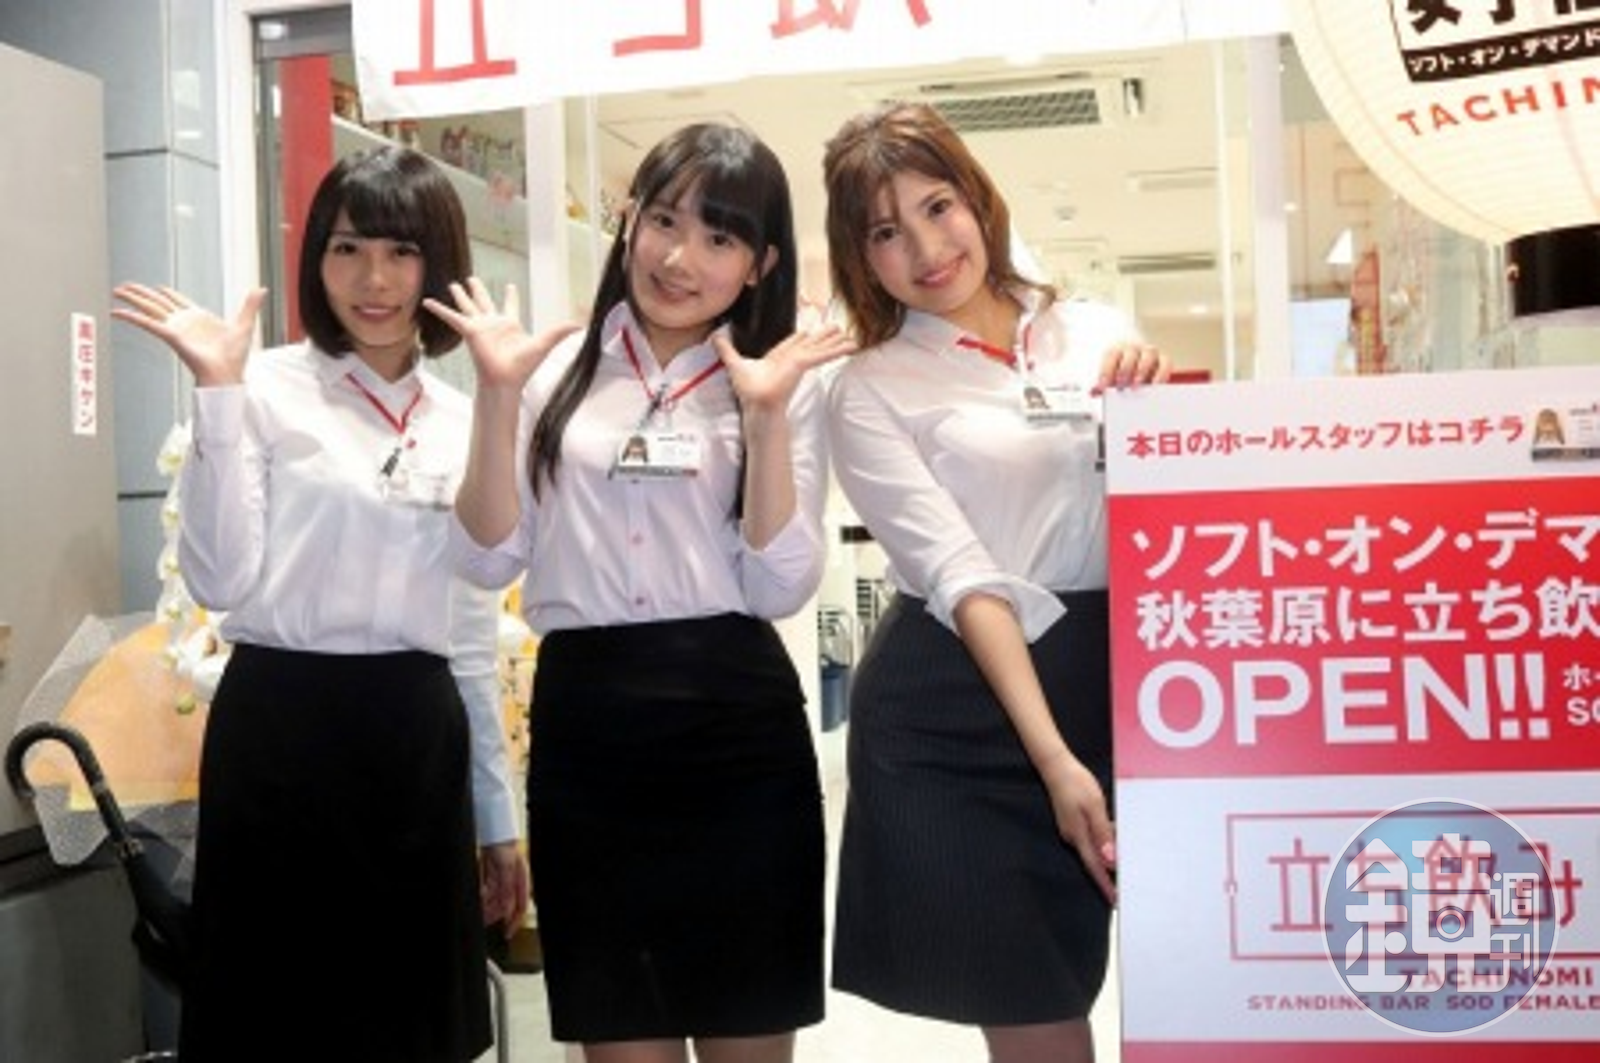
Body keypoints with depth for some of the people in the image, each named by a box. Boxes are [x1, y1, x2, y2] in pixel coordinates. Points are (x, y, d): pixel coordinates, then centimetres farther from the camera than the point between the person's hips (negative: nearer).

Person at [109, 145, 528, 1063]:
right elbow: (222, 581, -16)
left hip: (419, 740, 5)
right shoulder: (267, 390, -5)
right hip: (284, 729, -5)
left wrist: (500, 811, 14)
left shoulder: (463, 421, 10)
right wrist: (219, 392, -19)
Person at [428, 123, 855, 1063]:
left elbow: (780, 588, -5)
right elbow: (490, 561, 1)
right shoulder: (559, 375, 7)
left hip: (737, 732, -1)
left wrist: (765, 418, -13)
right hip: (585, 730, 1)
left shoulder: (786, 386, 4)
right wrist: (499, 395, -8)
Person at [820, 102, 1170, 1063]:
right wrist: (1052, 757, -19)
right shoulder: (872, 392, -1)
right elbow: (961, 576, -11)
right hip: (956, 719, -3)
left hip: (1112, 688, 4)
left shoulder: (1099, 333, 9)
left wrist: (1155, 406, -7)